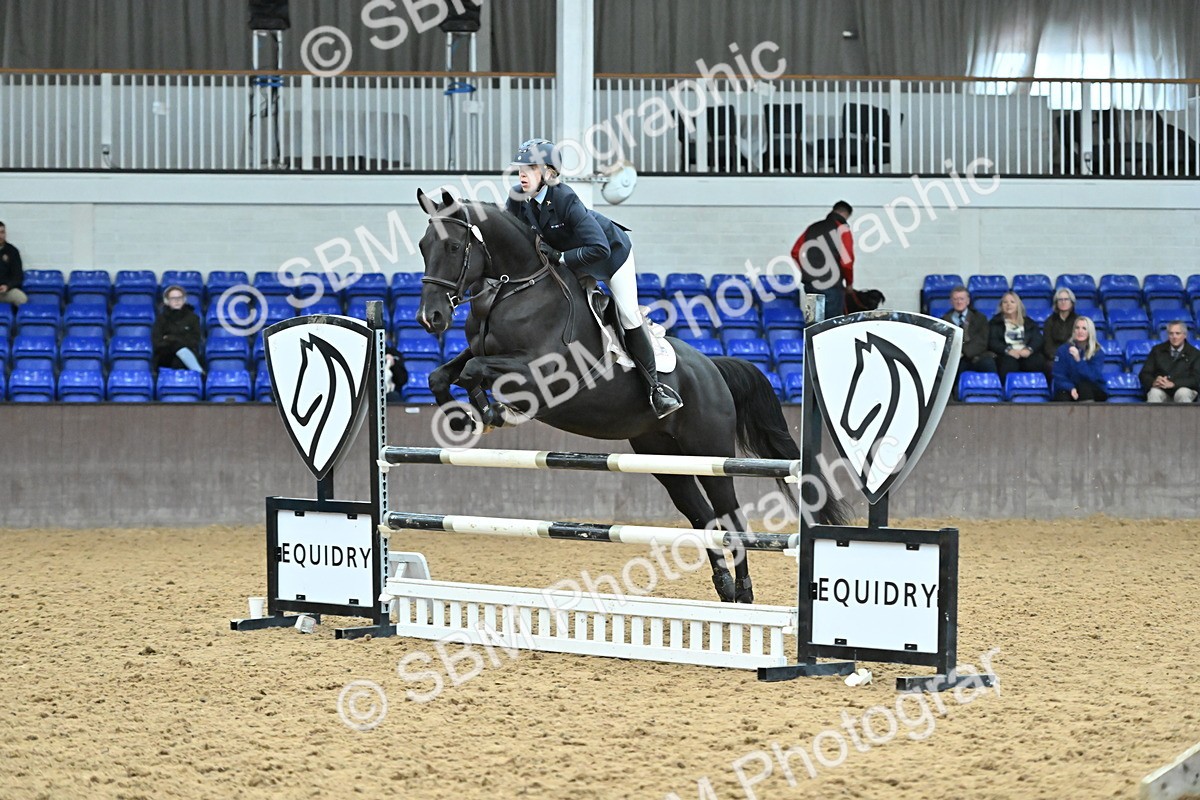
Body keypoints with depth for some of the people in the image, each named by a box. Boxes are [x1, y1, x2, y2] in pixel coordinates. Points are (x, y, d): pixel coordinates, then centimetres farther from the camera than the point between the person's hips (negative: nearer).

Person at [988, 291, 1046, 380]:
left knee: (1038, 362, -33)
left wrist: (1029, 349, -13)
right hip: (1006, 355, -2)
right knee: (1008, 362, -40)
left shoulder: (1028, 322, 26)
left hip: (1026, 354, 2)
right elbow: (992, 342, 4)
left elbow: (1038, 339, 11)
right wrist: (1008, 350, -15)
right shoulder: (996, 322, 20)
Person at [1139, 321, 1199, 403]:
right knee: (1154, 393, -34)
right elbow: (1144, 374, 7)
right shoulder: (1157, 350, 12)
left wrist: (1173, 384, -24)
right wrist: (1153, 382, -20)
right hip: (1161, 390, 1)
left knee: (1183, 393, -36)